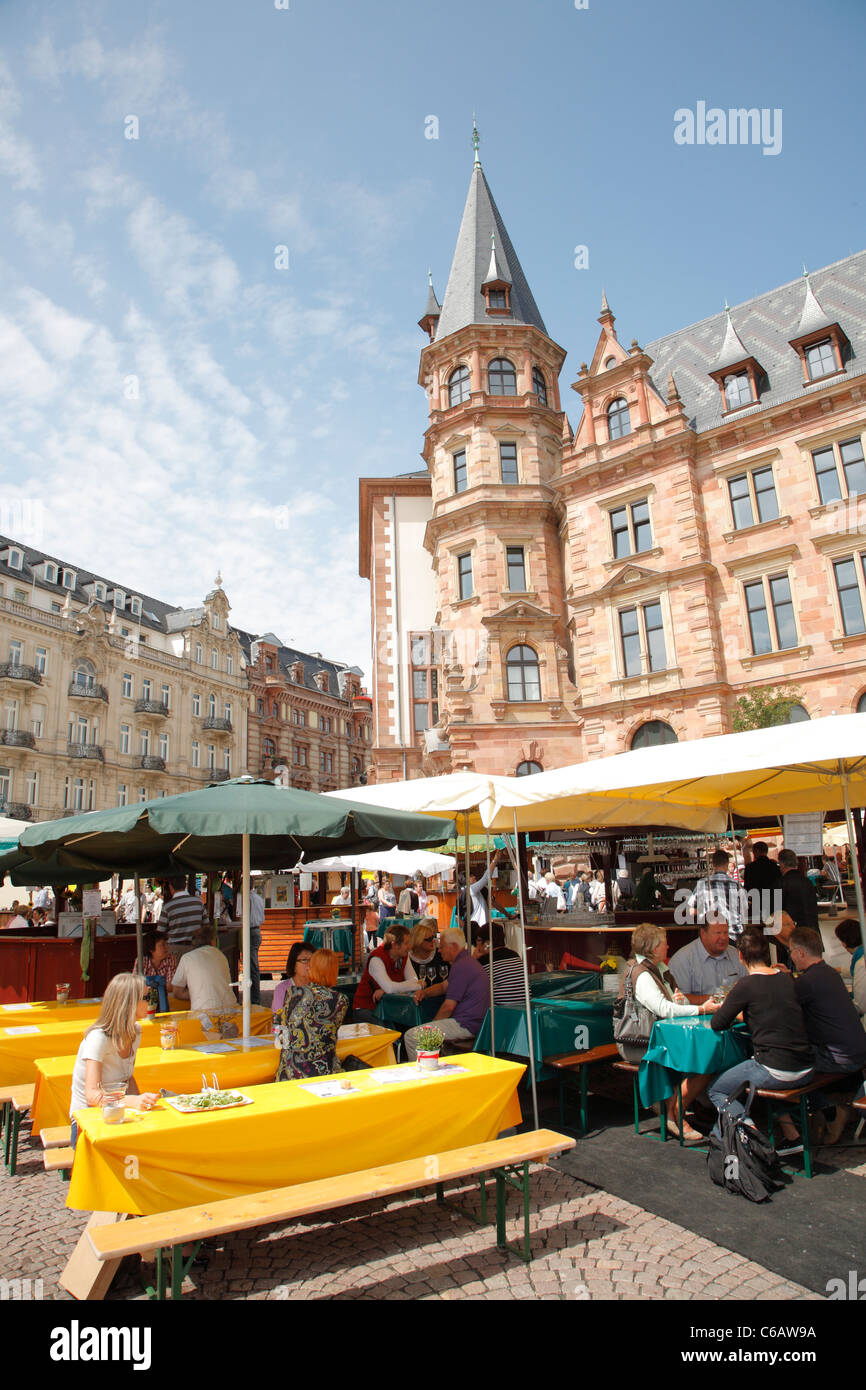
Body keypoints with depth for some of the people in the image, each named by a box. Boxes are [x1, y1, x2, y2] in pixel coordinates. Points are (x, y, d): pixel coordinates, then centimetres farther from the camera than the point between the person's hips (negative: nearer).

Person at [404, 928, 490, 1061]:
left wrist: (433, 1024, -3)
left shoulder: (460, 966, -17)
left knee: (411, 1036, -14)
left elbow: (448, 1006, -18)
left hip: (466, 1025, -11)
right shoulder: (468, 962, 18)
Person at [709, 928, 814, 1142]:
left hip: (776, 1072, -7)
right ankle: (790, 1131, 23)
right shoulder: (786, 978, 5)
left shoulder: (747, 984, -14)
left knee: (716, 1090, 14)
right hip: (805, 1071, 7)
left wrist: (722, 1009, 12)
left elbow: (717, 1024, -8)